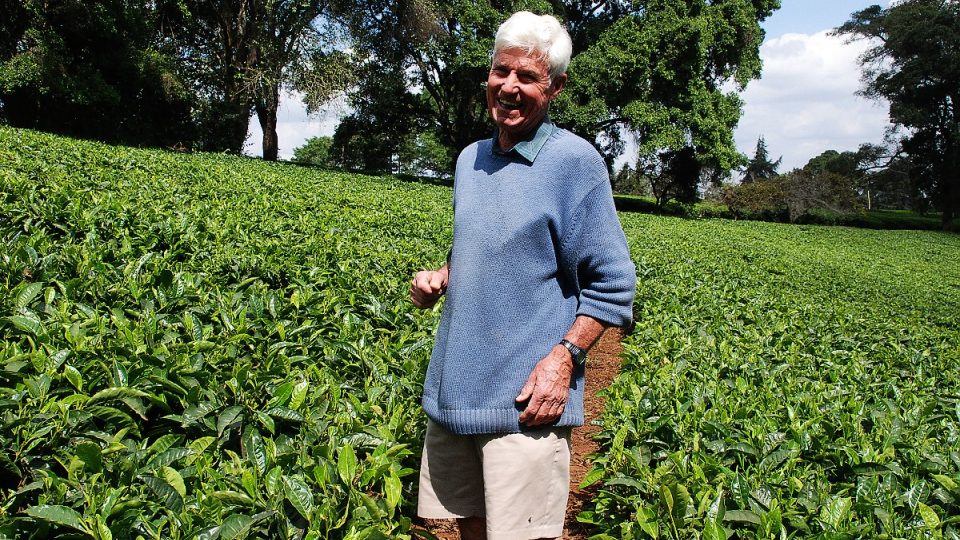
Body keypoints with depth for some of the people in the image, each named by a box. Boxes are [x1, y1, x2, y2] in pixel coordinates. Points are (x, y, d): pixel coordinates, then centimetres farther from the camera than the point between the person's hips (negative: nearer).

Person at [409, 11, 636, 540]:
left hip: (526, 397, -6)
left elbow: (612, 286, -9)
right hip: (454, 388, 7)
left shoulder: (575, 160, -9)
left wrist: (563, 357, -20)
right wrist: (438, 277, 4)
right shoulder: (470, 159, 11)